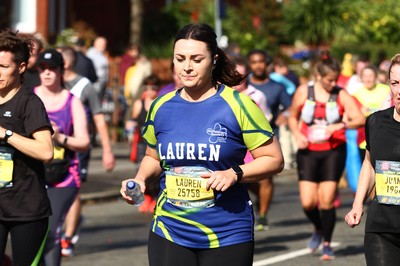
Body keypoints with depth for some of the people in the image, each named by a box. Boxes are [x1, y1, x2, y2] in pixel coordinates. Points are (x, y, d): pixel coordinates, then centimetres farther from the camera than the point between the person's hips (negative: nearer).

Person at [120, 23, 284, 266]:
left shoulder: (237, 105, -8)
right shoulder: (161, 107, 4)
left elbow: (274, 160, -4)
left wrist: (235, 174, -19)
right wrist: (141, 178, 1)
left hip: (227, 236, -3)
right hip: (169, 234, 3)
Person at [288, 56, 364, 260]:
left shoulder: (341, 95, -3)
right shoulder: (304, 92, 0)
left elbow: (360, 119, -12)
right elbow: (293, 117, 13)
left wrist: (338, 126, -27)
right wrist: (297, 134, -5)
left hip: (333, 151, -1)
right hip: (308, 151, 1)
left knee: (326, 200, -8)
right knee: (308, 203, -6)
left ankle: (327, 244, 8)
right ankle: (318, 230, 27)